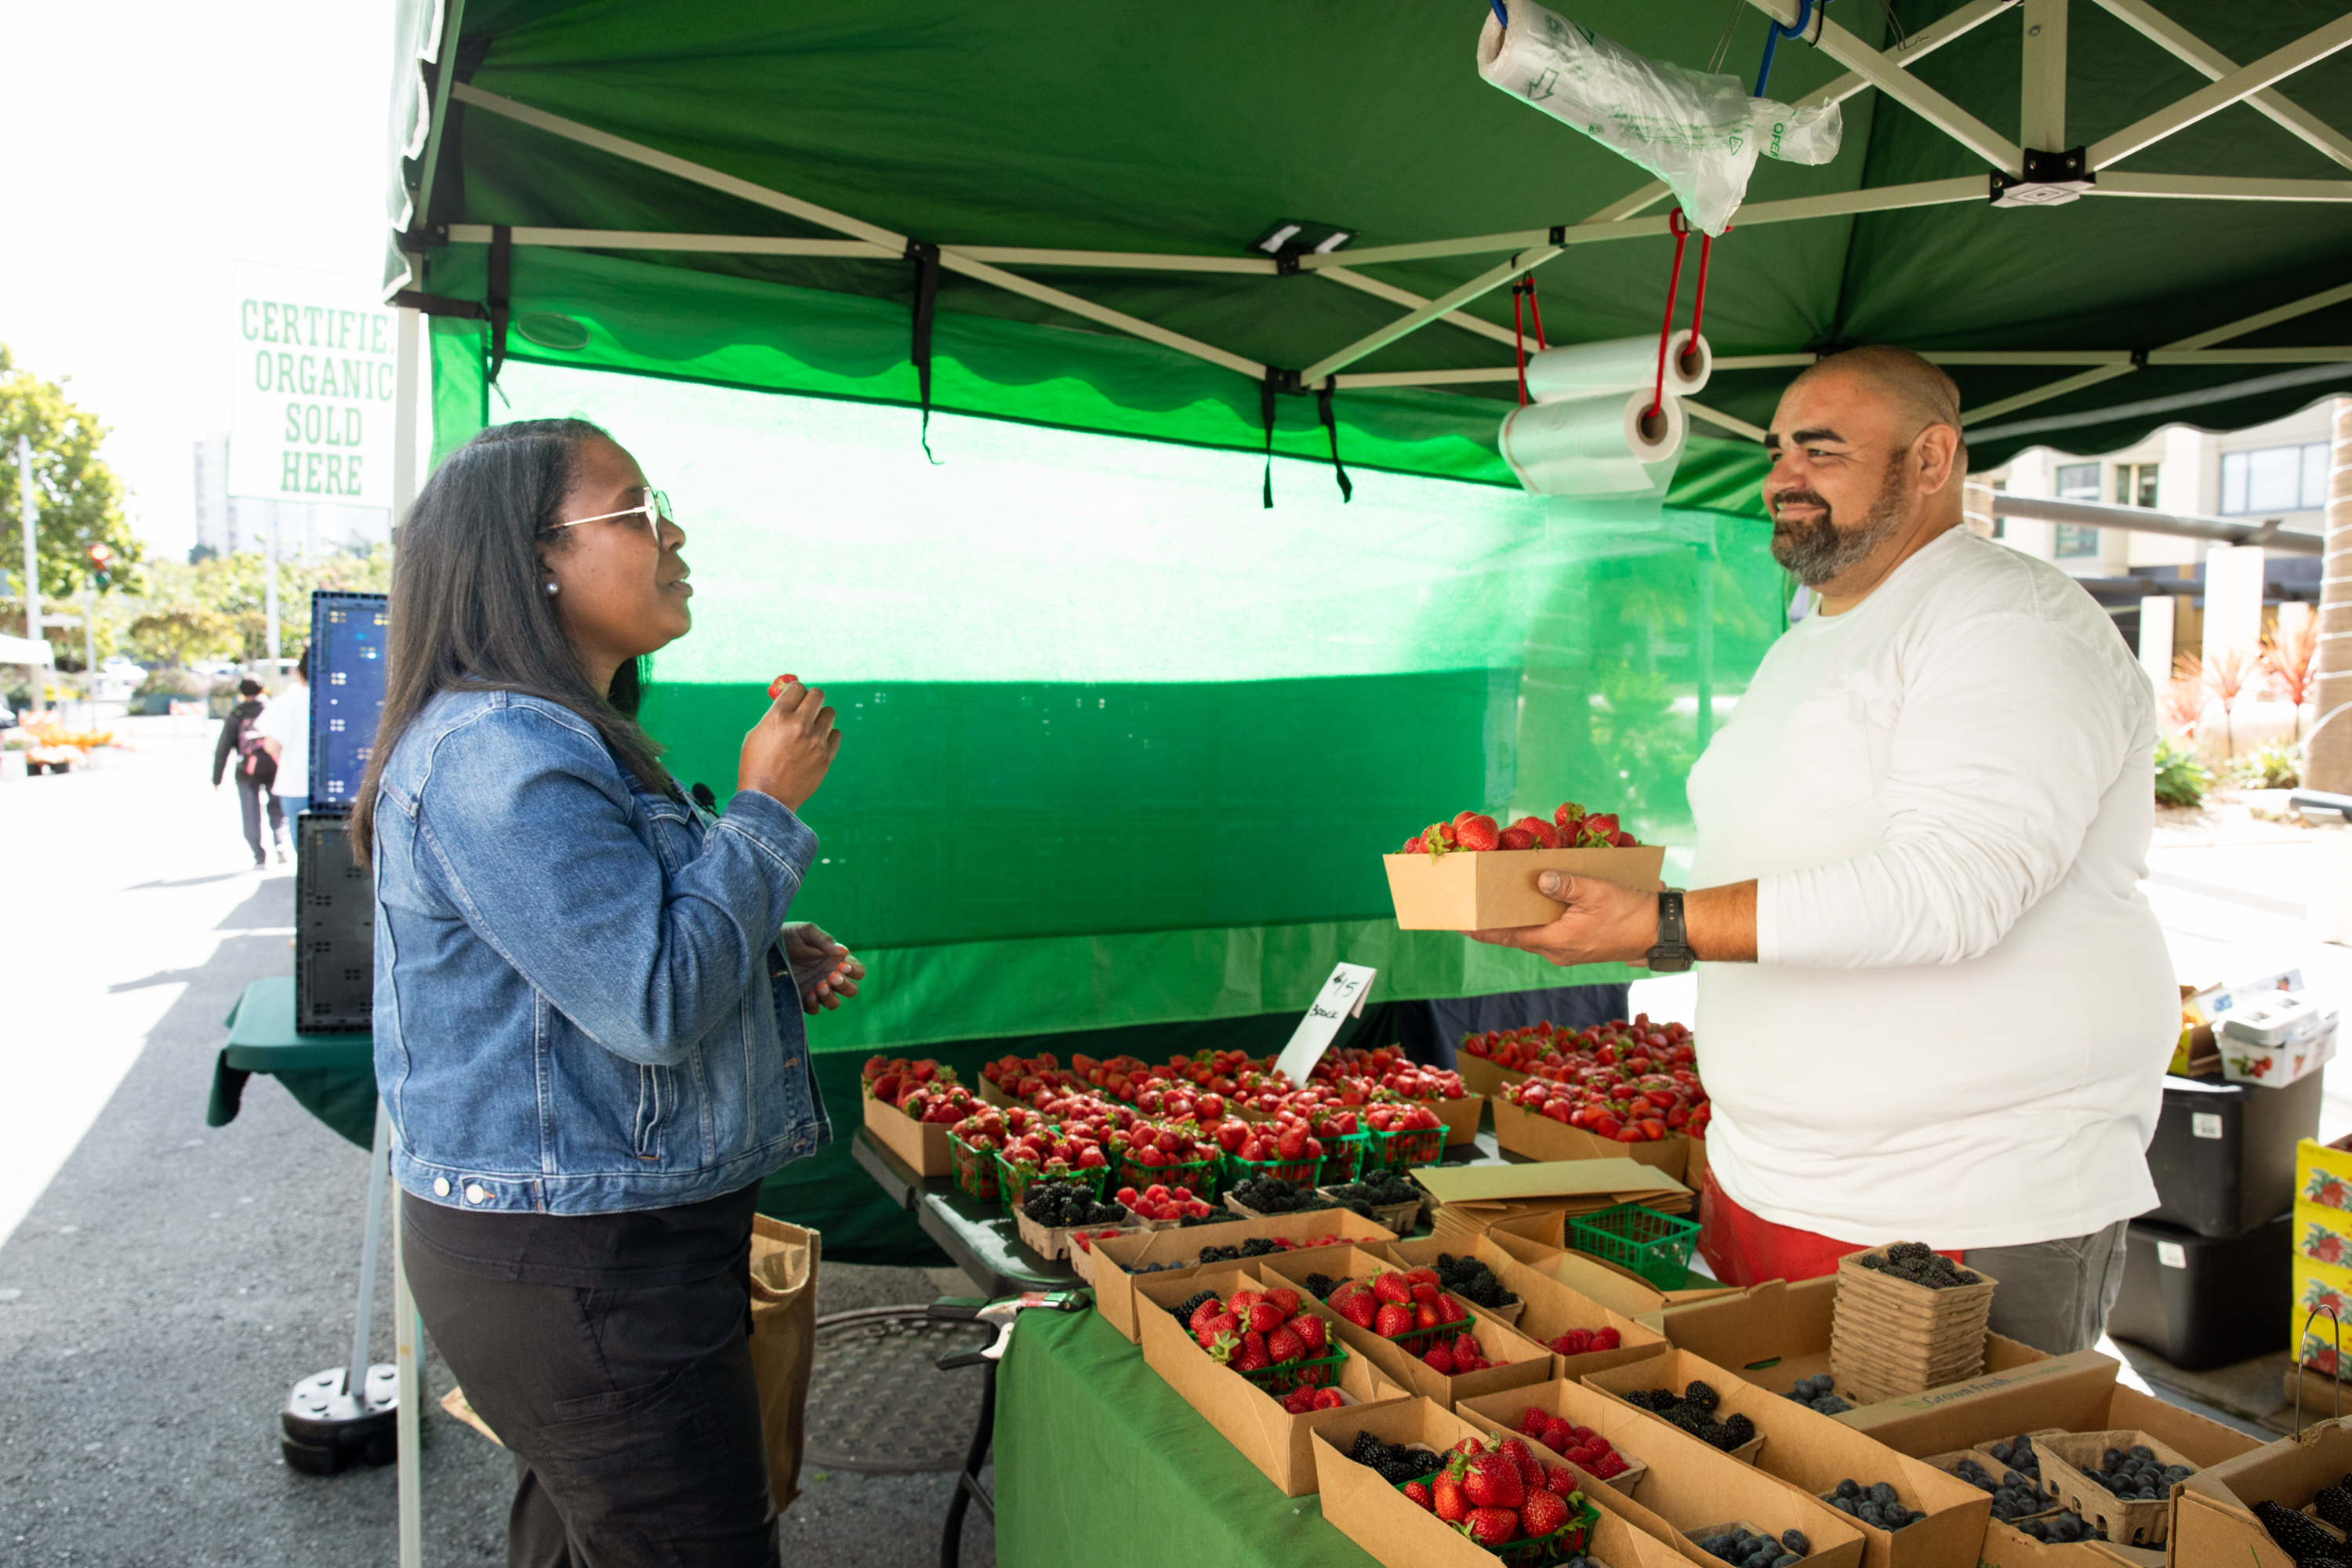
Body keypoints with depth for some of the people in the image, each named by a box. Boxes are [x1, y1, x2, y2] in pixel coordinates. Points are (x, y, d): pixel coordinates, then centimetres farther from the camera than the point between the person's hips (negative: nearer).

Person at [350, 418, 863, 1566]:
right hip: (580, 1272, -11)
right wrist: (765, 808, -16)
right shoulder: (500, 750, -22)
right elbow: (656, 1006, -26)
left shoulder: (560, 739, 13)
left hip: (577, 1245, 11)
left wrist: (767, 963, 8)